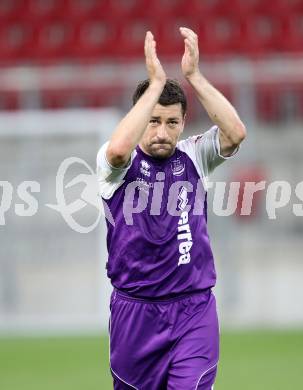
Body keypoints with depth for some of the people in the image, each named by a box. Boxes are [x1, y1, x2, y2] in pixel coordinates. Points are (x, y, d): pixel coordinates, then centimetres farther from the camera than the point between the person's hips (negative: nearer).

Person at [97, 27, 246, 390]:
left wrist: (194, 75, -20)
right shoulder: (118, 165, -3)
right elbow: (119, 148, -29)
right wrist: (156, 83, -26)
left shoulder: (193, 156, 3)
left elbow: (235, 133, -16)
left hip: (194, 309, 0)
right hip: (135, 312, 0)